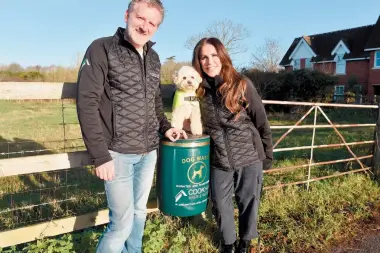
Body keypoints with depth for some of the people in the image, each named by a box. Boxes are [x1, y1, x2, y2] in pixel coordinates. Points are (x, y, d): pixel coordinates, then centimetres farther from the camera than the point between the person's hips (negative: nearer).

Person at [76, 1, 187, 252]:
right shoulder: (102, 49, -8)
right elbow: (87, 103, -13)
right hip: (118, 153, -6)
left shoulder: (154, 58, 11)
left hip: (148, 152, 6)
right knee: (123, 221, 1)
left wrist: (165, 127, 6)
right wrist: (100, 155, -16)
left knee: (139, 212, 18)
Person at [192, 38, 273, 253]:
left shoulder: (242, 84, -11)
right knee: (220, 203, 13)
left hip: (250, 156, -2)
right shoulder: (199, 89, -4)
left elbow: (261, 121, -5)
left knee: (248, 201, 14)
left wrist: (268, 153, 0)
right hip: (219, 160, 2)